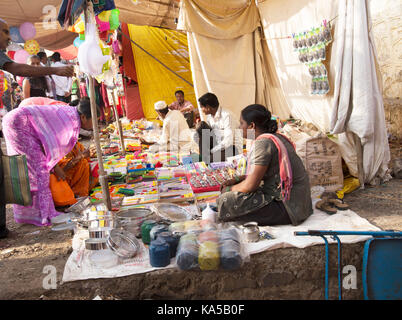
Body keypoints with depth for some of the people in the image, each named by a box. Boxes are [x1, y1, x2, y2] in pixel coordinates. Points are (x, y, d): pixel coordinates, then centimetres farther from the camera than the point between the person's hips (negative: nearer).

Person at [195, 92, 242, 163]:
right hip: (219, 143, 8)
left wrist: (211, 151, -21)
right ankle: (203, 157, -9)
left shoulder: (226, 116, -23)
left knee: (210, 159, -35)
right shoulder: (210, 115, 0)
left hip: (232, 147, -8)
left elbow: (228, 142, -28)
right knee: (202, 125, -8)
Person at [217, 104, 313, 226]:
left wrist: (229, 189, 0)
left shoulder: (263, 143, -19)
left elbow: (250, 185, -19)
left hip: (287, 208, -10)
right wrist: (237, 180, 14)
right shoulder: (277, 137, 11)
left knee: (226, 201, -20)